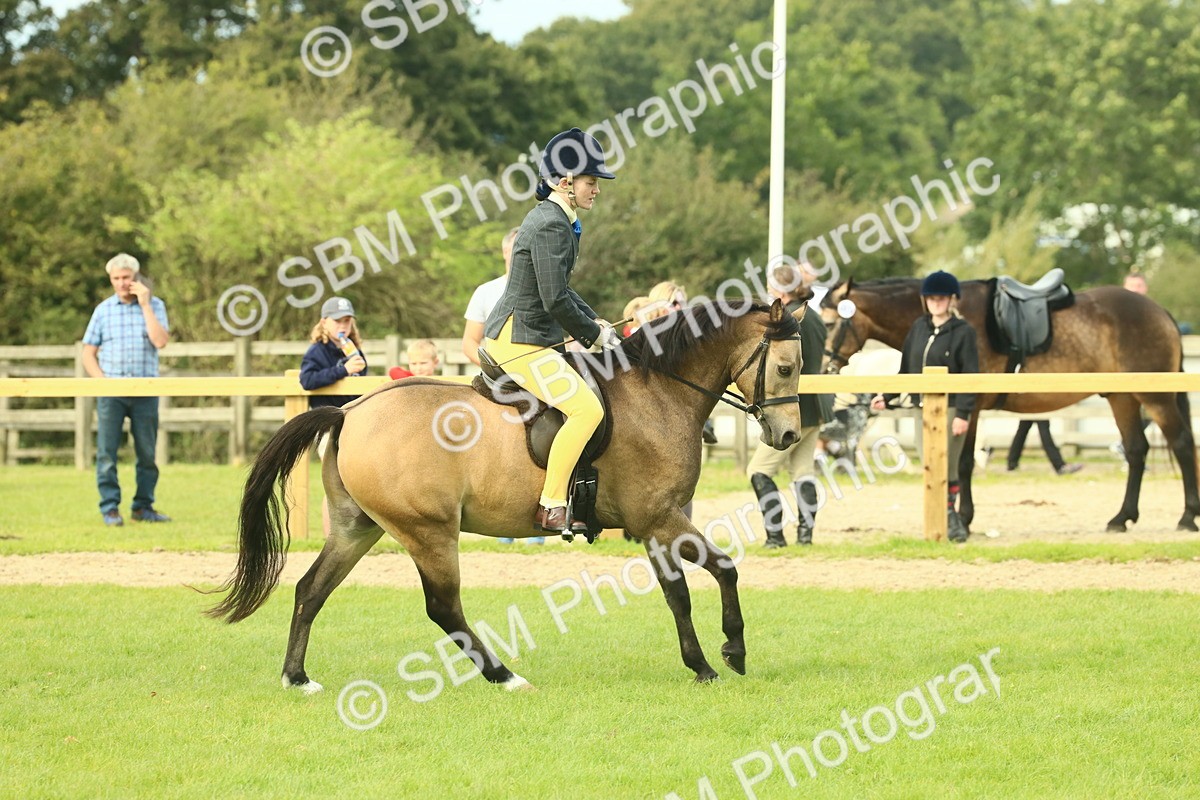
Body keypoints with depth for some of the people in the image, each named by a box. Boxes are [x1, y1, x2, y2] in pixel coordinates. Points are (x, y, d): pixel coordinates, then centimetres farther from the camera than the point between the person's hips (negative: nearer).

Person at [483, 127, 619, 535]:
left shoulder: (557, 220, 14)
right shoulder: (551, 225, -18)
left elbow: (560, 289, 25)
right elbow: (555, 300, -24)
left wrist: (596, 322, 13)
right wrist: (594, 334, -10)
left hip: (530, 338, 11)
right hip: (518, 341, -11)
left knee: (588, 404, 20)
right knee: (587, 409, -20)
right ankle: (551, 507, -18)